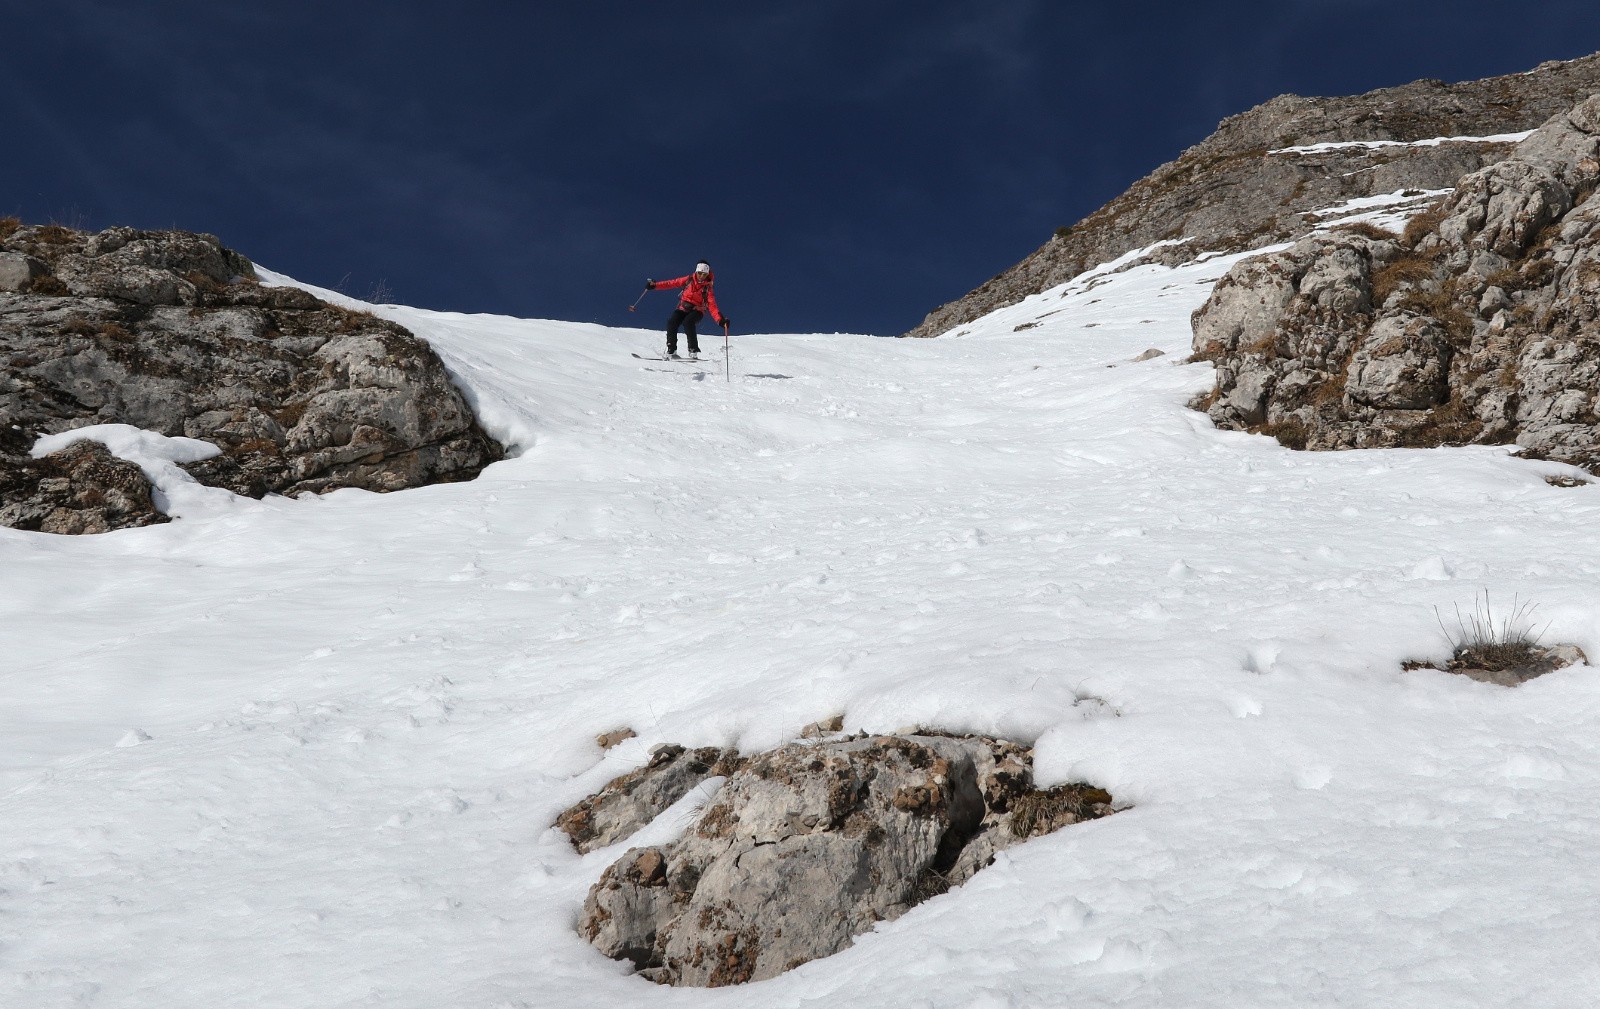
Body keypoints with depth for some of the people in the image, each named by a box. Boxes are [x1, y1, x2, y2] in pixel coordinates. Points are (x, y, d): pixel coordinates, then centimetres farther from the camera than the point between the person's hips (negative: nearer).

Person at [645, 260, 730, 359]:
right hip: (683, 308, 3)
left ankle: (693, 350, -24)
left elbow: (712, 306, -13)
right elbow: (671, 284, 3)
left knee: (687, 322, -33)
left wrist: (720, 320, -28)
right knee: (672, 322, -23)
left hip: (696, 310, -3)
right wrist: (655, 285, -7)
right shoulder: (688, 280, 1)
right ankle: (671, 350, -13)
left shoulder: (707, 288, -6)